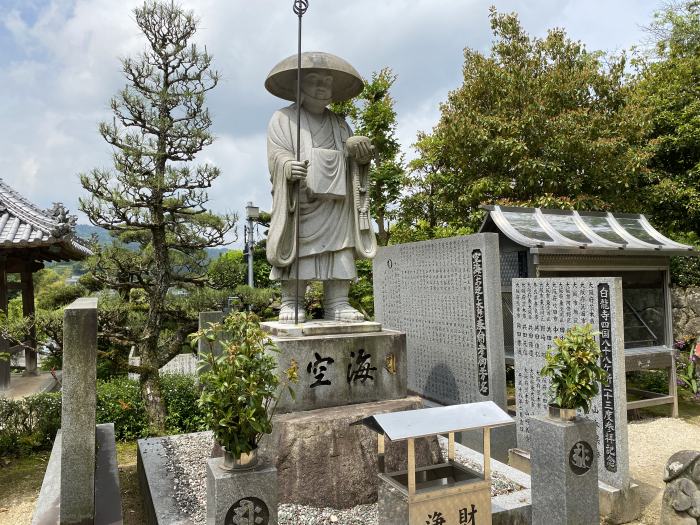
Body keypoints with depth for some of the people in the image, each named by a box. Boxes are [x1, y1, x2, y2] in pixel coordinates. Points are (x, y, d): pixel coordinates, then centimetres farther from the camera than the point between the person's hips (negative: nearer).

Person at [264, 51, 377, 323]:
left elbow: (352, 160, 22)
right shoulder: (283, 118, 12)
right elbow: (277, 153, -1)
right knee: (298, 249, -11)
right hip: (300, 201, -4)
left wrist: (362, 153, -2)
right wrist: (288, 166, -24)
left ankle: (337, 303, -2)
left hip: (336, 202, 4)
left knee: (339, 248, -4)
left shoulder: (339, 124, 26)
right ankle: (291, 303, -5)